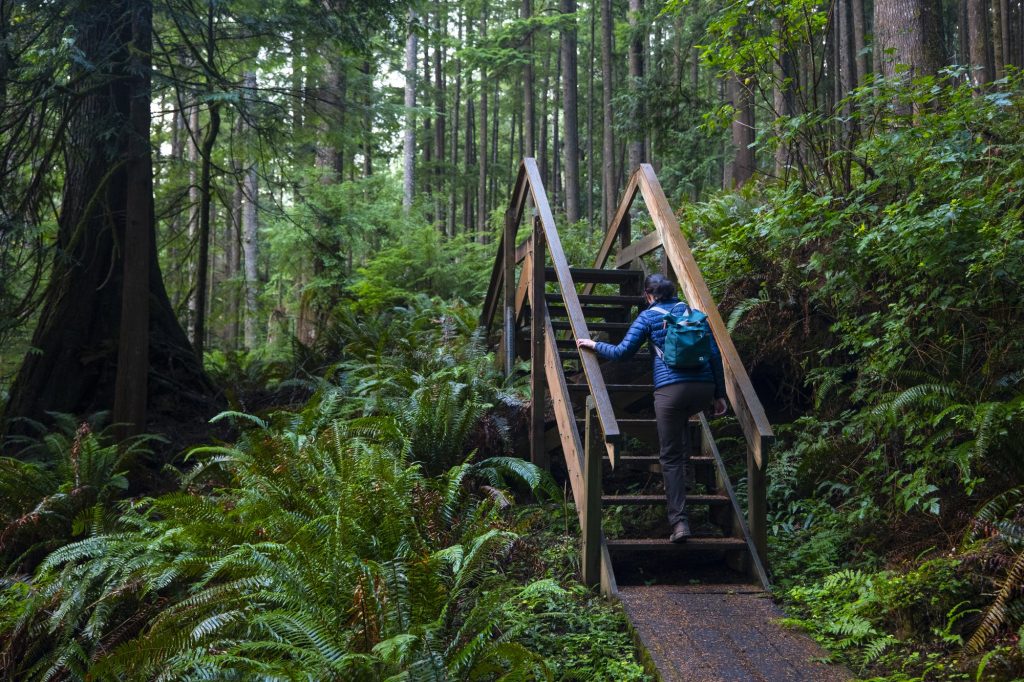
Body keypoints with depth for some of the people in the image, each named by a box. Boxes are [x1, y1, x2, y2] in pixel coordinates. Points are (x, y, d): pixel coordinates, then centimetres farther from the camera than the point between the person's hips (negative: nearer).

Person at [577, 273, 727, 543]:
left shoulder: (648, 316, 7)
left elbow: (622, 352, 5)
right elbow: (715, 354, 12)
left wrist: (594, 345, 22)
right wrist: (719, 394, 16)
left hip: (670, 389, -4)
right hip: (704, 387, 4)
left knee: (671, 457, 2)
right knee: (681, 419, 39)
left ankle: (679, 522, -5)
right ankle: (684, 461, 33)